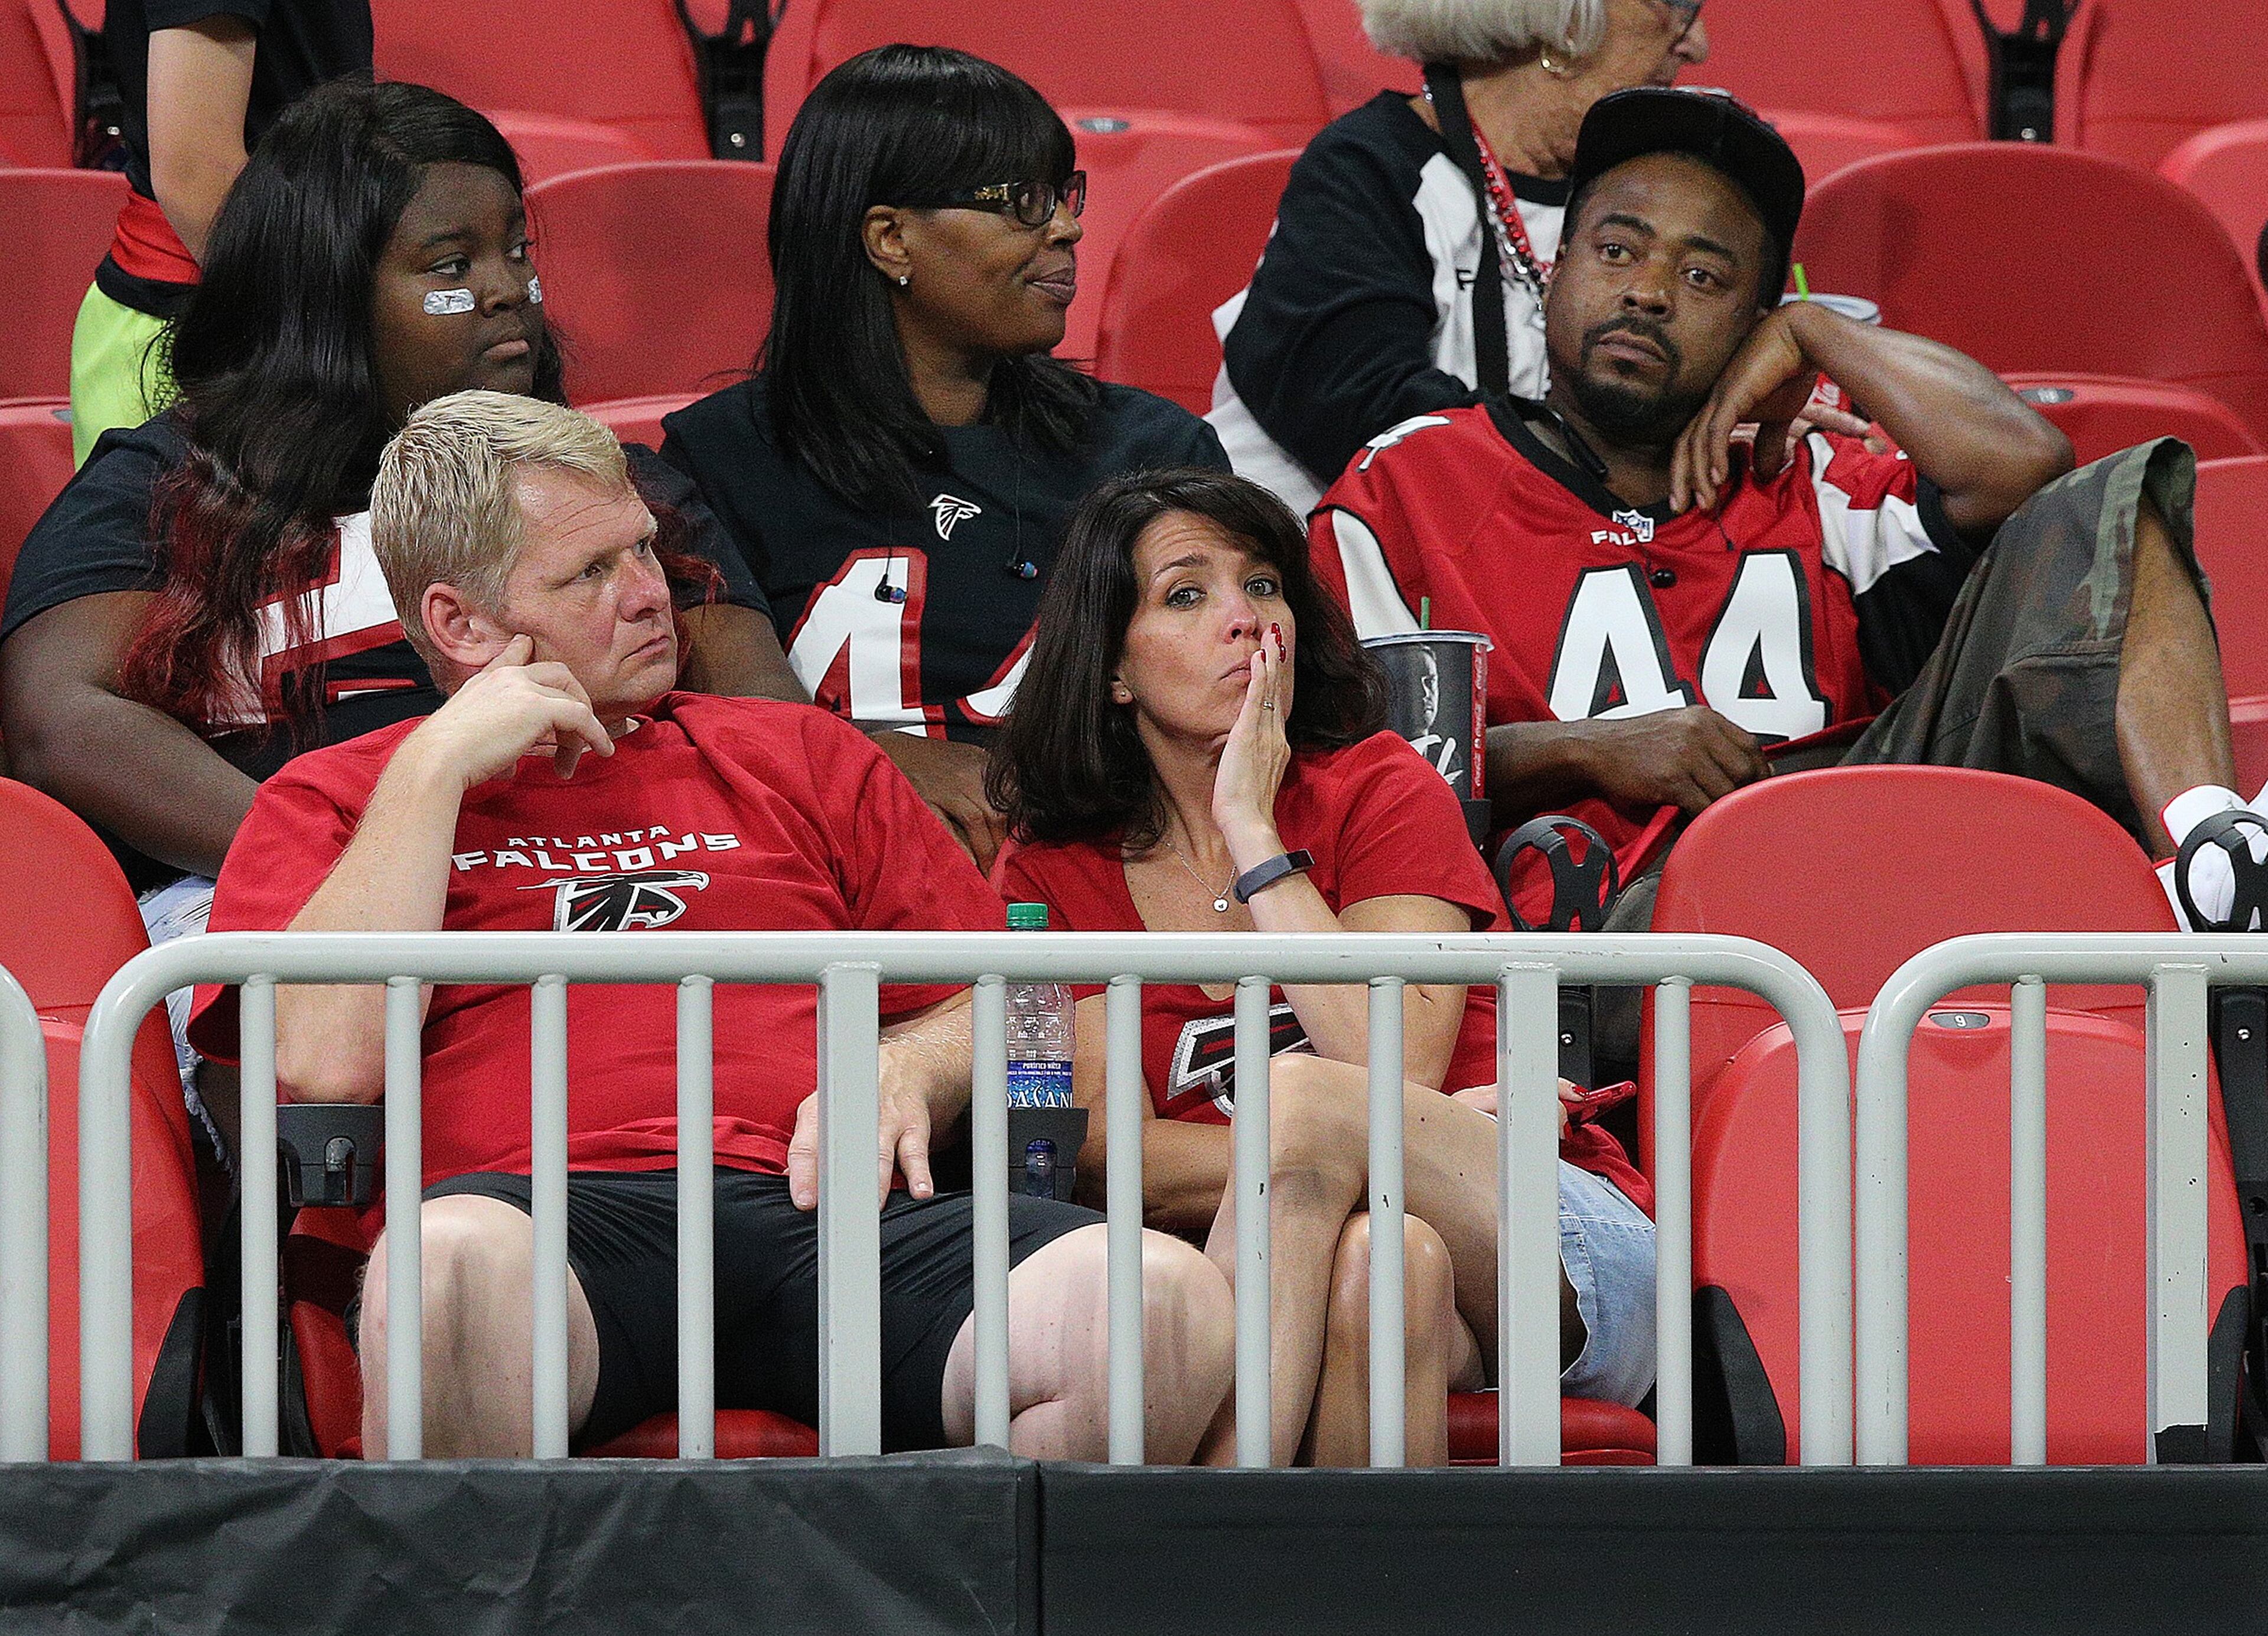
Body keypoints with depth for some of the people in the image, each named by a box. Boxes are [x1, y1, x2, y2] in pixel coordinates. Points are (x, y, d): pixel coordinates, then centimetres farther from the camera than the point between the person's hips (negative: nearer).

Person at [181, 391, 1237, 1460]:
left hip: (818, 1208, 3)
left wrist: (905, 1070, 6)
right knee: (456, 1264, -44)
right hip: (553, 1218, -3)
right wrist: (436, 764, 6)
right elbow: (327, 1061, 1)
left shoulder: (798, 759, 31)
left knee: (1170, 1303, -27)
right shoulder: (332, 800, 21)